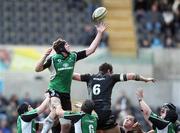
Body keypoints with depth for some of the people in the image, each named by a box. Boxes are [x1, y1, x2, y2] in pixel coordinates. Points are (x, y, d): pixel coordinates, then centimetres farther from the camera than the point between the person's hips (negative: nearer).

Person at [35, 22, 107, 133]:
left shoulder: (73, 57, 5)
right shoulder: (53, 59, -9)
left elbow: (91, 50, 4)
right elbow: (38, 69, -15)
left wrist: (100, 33, -1)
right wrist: (45, 56, -28)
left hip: (66, 94, 5)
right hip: (54, 91, -5)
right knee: (58, 109, -42)